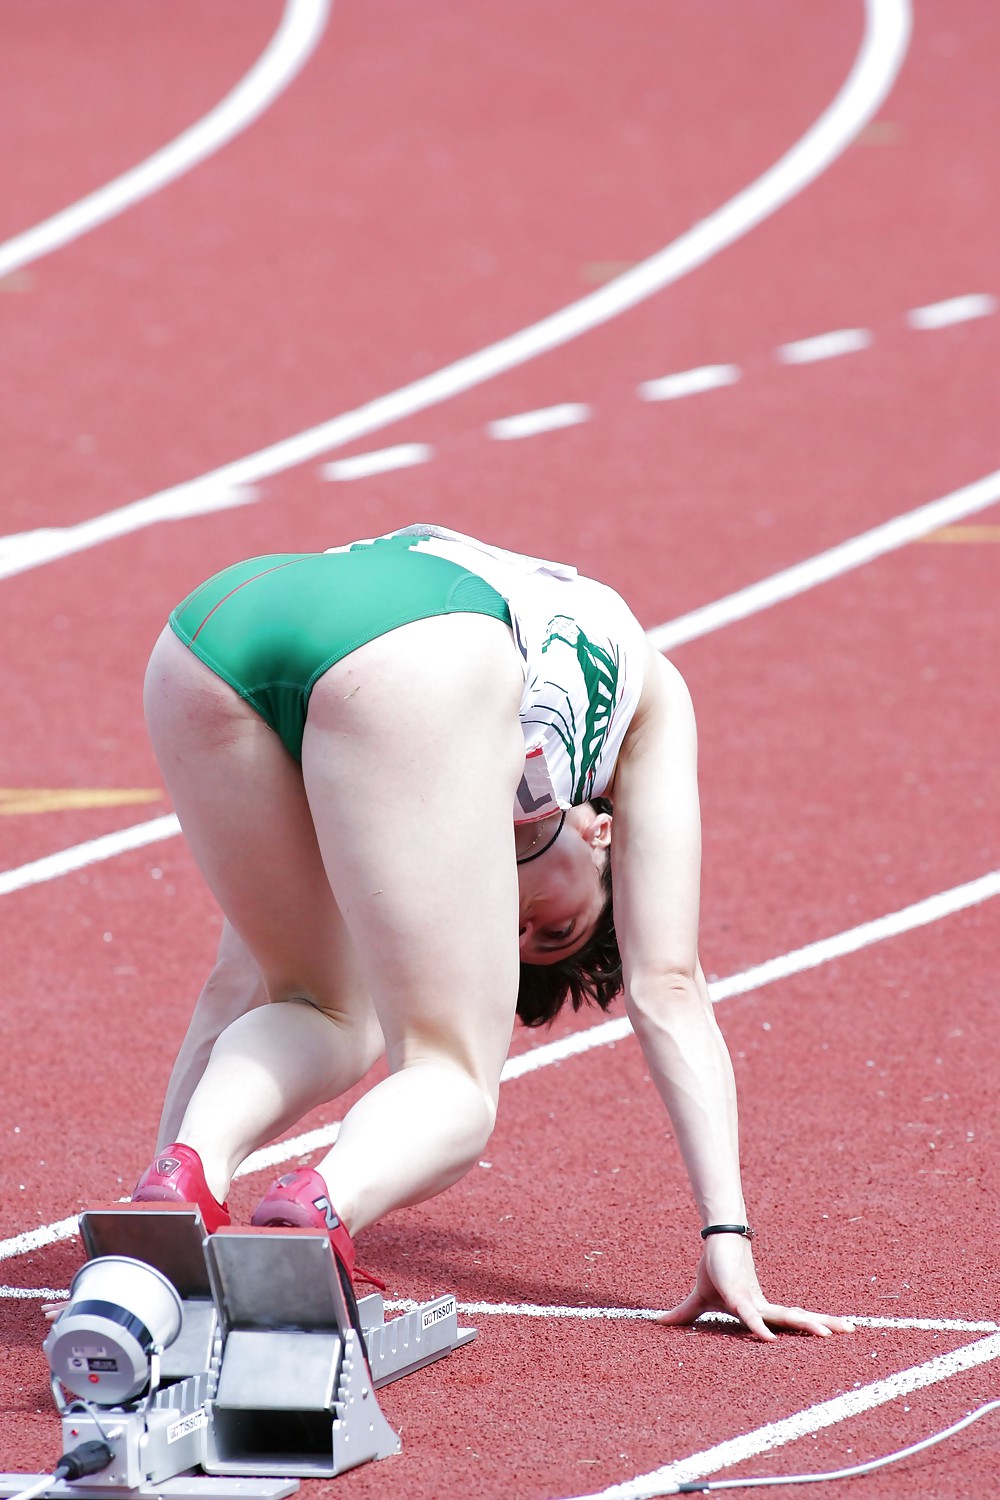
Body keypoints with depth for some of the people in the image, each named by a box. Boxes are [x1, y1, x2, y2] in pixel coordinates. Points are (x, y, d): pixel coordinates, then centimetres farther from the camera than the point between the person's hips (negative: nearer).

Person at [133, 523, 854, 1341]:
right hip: (407, 663, -4)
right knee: (455, 1083, 8)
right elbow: (666, 986, 30)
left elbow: (237, 987, 44)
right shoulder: (648, 688, 38)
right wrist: (728, 1241, 28)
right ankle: (323, 1209, -25)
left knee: (317, 1010, 26)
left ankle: (186, 1174, -4)